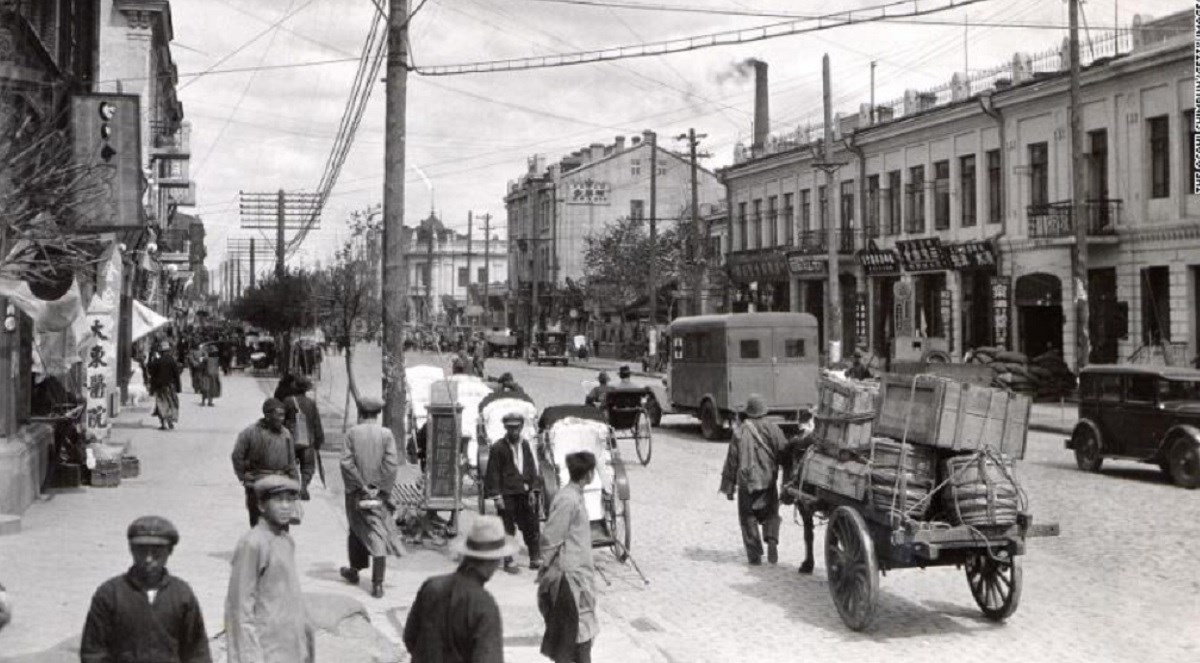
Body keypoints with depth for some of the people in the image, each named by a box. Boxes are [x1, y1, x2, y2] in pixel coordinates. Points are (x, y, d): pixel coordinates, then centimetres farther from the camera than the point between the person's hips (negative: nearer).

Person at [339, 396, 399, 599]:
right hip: (377, 494, -1)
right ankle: (377, 584, -7)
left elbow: (346, 462, -11)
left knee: (357, 531, 21)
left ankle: (354, 570, 37)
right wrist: (381, 489, -6)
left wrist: (361, 485, -7)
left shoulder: (352, 433, -5)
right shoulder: (386, 434, -5)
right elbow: (392, 463, -12)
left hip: (356, 492, 1)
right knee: (378, 536, -1)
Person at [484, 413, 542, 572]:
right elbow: (493, 473, -6)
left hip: (524, 492, 4)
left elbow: (532, 468, 11)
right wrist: (497, 495, -11)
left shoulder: (525, 445, 8)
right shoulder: (498, 448, -6)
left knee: (531, 526, 6)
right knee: (508, 529, 1)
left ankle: (535, 558, 14)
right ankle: (508, 561, 10)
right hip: (506, 494, -4)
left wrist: (533, 490, 4)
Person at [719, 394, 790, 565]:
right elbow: (784, 451, -10)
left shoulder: (740, 432, -3)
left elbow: (732, 460, 0)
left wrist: (728, 486, 7)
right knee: (770, 513, 17)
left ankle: (754, 554, 6)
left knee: (748, 517, 9)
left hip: (746, 482, -1)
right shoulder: (772, 429, -3)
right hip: (768, 481, 1)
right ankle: (771, 540, -7)